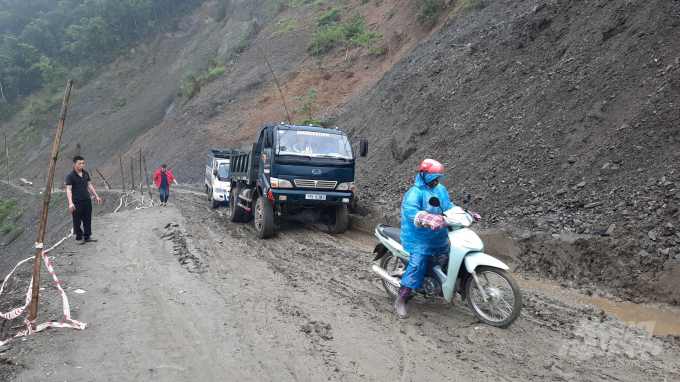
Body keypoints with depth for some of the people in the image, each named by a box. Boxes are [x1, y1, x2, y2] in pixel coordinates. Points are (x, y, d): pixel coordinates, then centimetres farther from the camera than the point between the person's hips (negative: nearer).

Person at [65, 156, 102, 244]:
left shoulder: (85, 173, 6)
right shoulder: (70, 176, -12)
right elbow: (68, 189, -17)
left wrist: (96, 196, 14)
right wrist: (70, 203, -27)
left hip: (87, 201, 6)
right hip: (76, 203, -6)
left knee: (88, 220, 11)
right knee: (77, 222, 4)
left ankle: (87, 237, 23)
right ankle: (79, 238, 17)